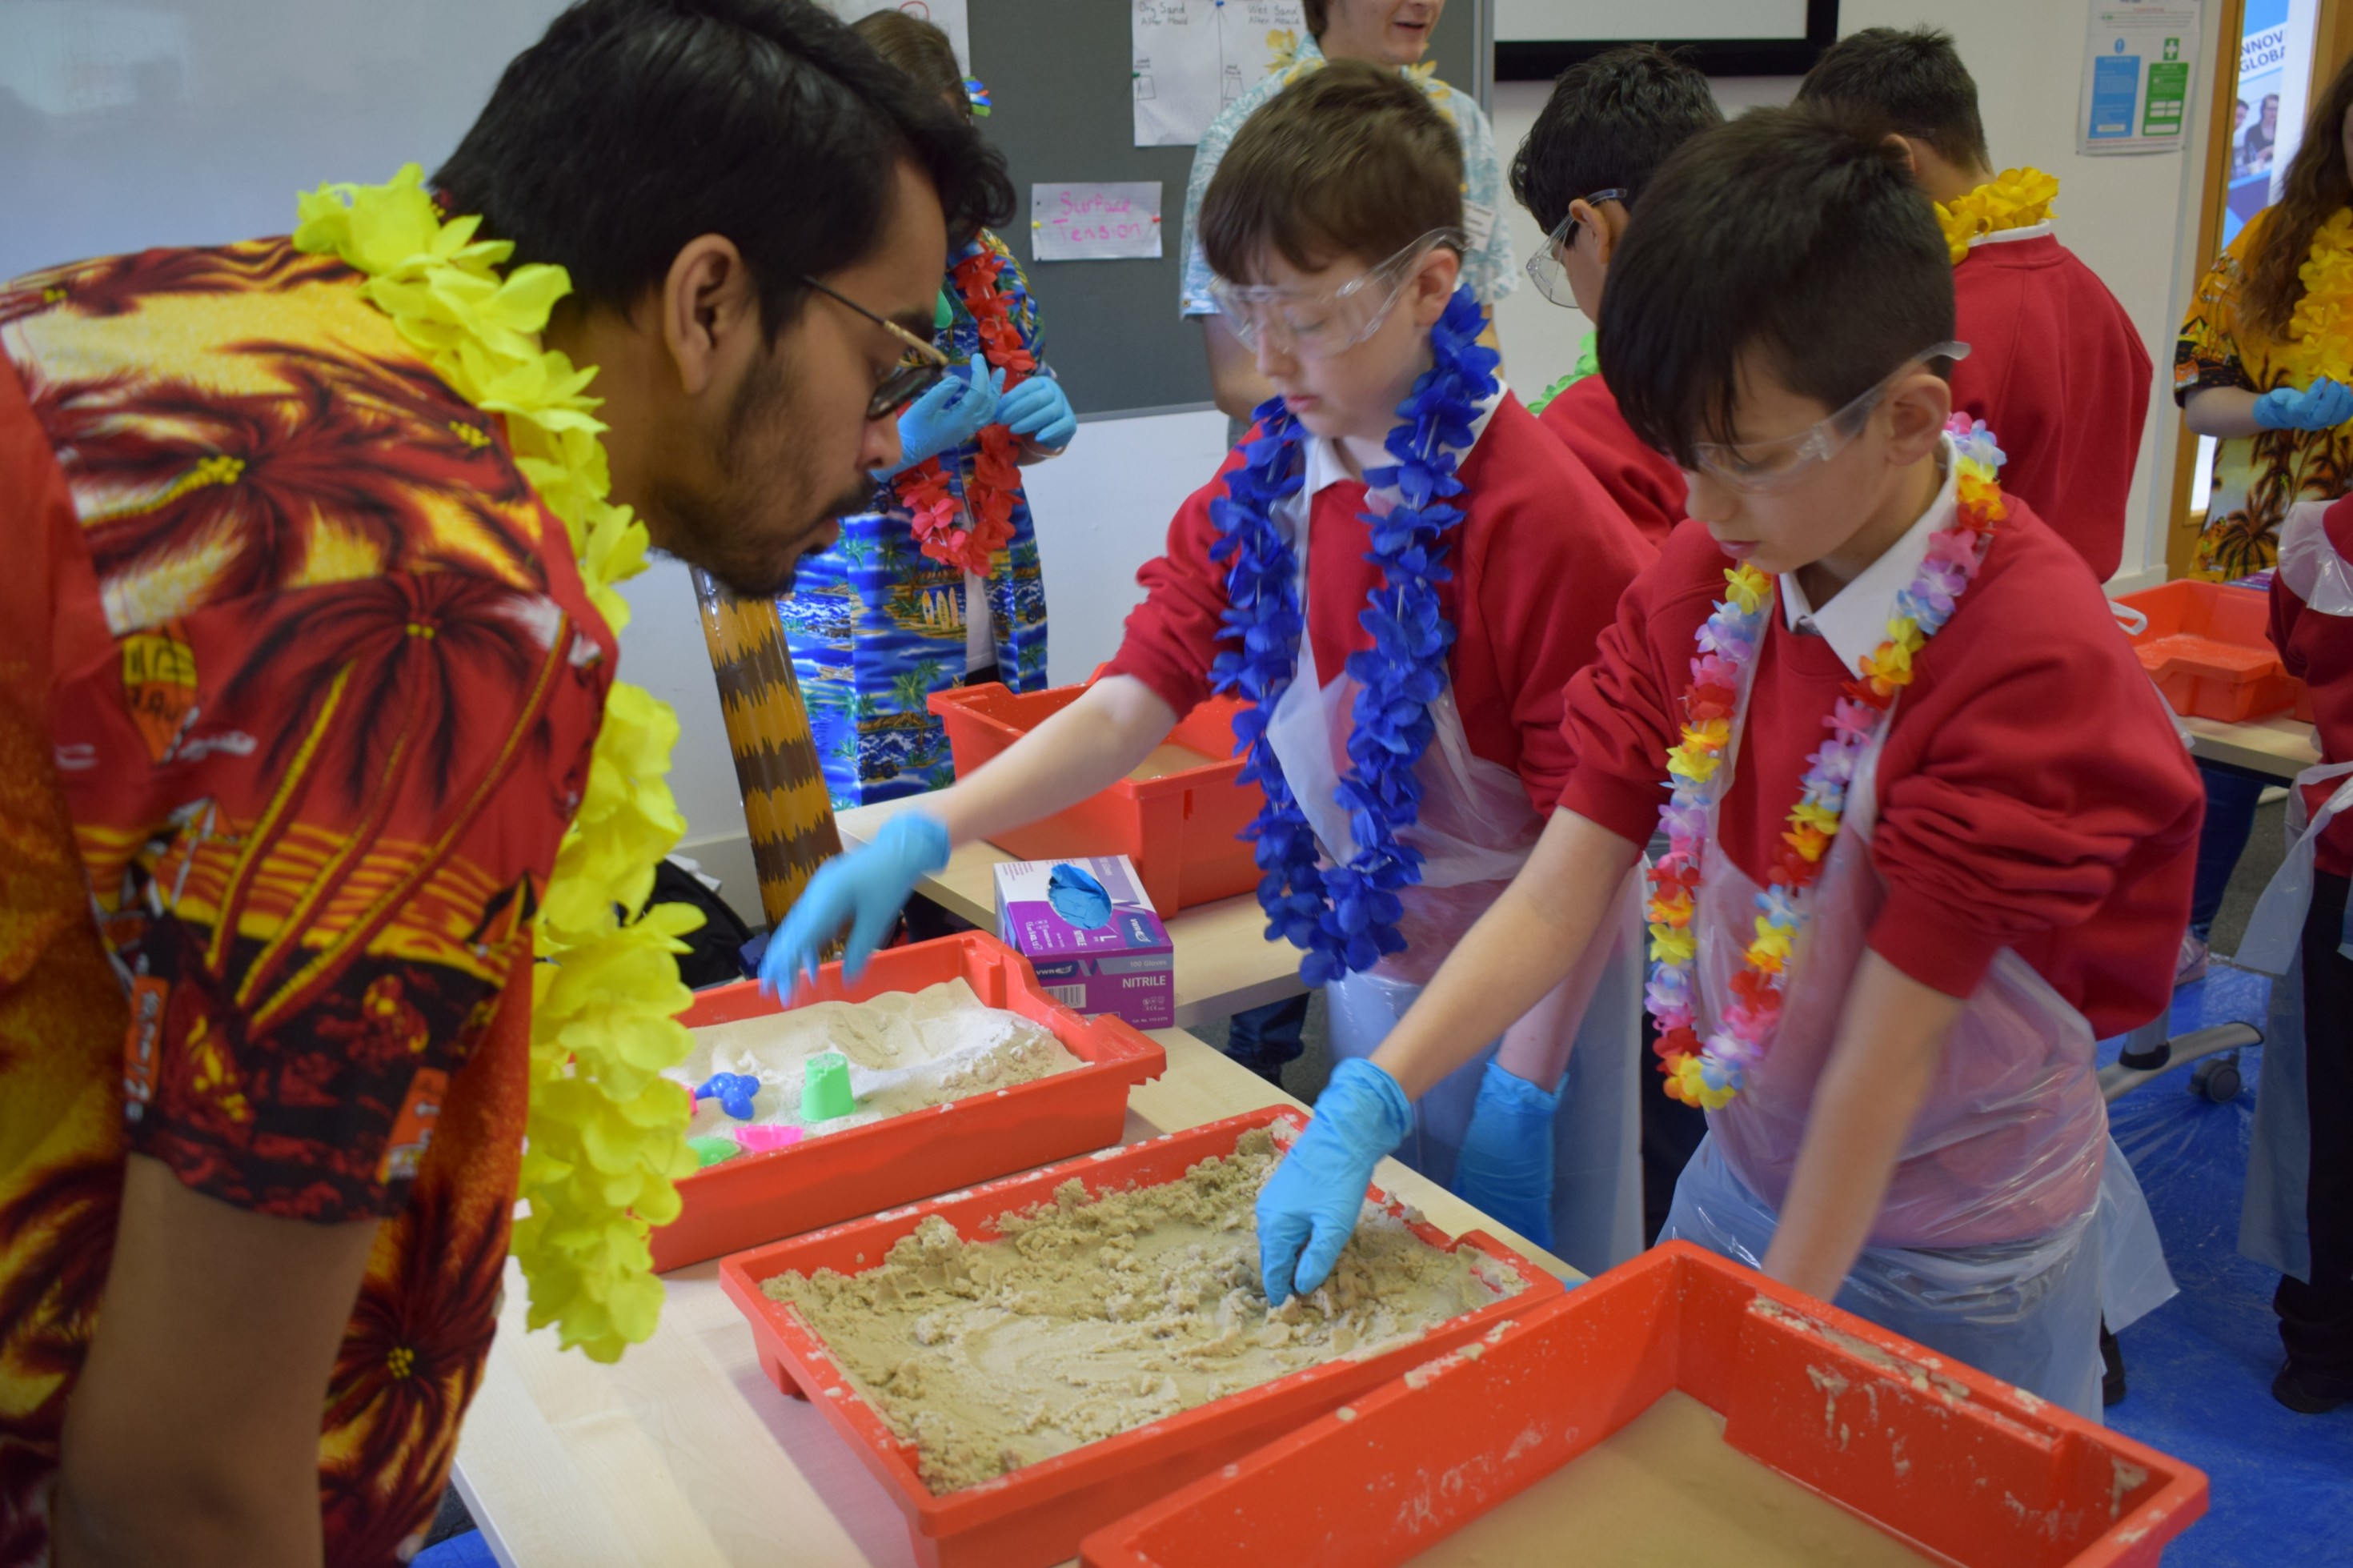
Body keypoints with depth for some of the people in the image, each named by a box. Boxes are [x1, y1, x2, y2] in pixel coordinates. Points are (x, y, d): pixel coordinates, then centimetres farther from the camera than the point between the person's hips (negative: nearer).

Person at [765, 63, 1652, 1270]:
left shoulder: (1537, 515, -21)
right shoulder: (1260, 486, -2)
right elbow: (1135, 697, -7)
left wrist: (1523, 1089, -17)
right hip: (1362, 963, 6)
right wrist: (922, 834, -19)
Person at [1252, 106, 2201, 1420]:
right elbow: (1559, 895, -10)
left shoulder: (2031, 657, -25)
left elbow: (1891, 1044, -23)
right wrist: (1362, 1110, -19)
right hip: (1741, 1179, 5)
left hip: (1960, 1263, -5)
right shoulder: (1700, 583, -7)